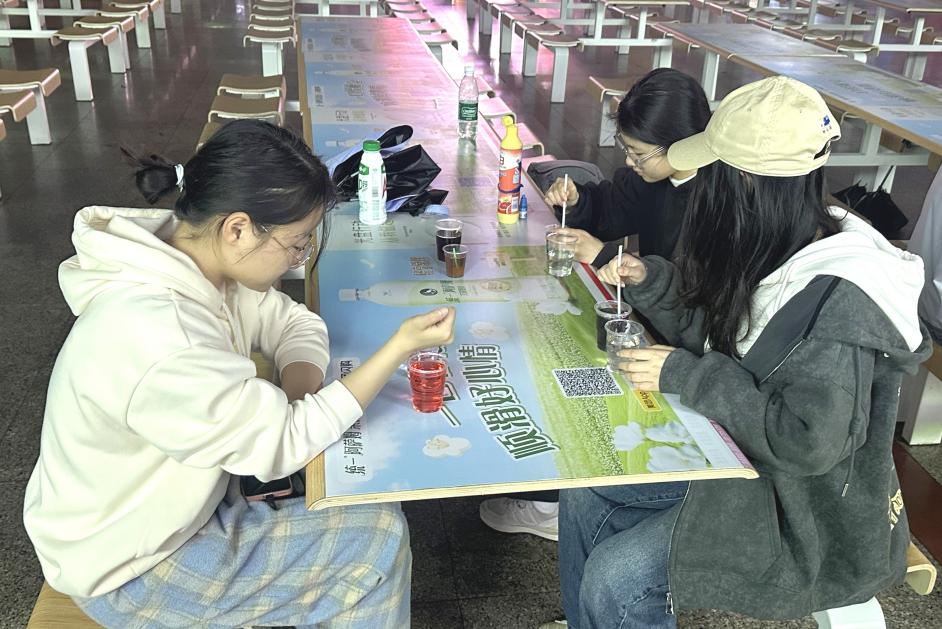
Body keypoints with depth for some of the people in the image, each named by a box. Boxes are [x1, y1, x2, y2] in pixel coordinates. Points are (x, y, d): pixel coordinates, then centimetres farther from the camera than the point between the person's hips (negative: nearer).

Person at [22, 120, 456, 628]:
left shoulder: (196, 261, -11)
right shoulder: (155, 341, -38)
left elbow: (293, 323, 3)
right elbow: (284, 444, -27)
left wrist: (301, 407, -16)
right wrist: (400, 346, -26)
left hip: (175, 489, 8)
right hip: (131, 566, -8)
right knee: (375, 540, -8)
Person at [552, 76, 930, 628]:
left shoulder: (840, 296, -29)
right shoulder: (783, 249, -3)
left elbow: (809, 443, -29)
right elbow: (722, 338, 11)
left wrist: (684, 376, -23)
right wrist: (651, 281, -5)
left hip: (810, 512, -8)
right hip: (740, 452, 8)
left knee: (614, 579, -15)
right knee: (585, 497, 5)